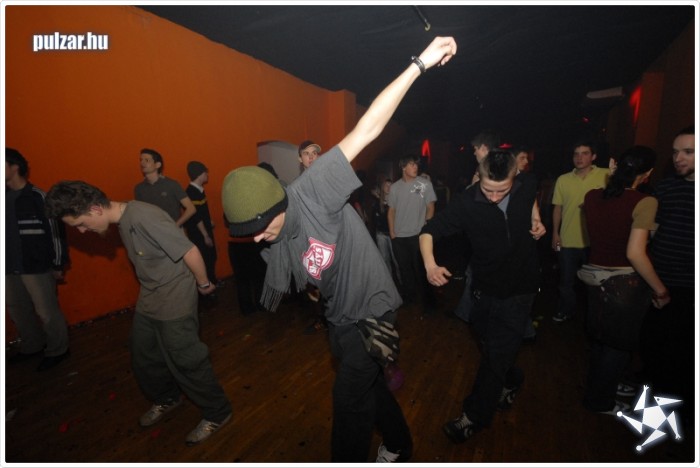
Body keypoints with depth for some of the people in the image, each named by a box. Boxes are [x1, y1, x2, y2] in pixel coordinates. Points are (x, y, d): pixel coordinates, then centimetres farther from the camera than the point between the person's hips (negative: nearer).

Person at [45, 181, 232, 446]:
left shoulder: (143, 217, -27)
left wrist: (203, 284, -11)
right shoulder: (122, 221, 3)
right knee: (143, 359, 22)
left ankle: (217, 413, 26)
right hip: (148, 301, 9)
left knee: (186, 362, 4)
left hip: (175, 302, -9)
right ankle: (167, 399, 48)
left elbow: (190, 252, -25)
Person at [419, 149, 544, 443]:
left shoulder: (528, 188, -11)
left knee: (496, 355, 3)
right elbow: (429, 231, -18)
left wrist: (536, 220, -1)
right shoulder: (467, 203, -19)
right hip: (484, 289, 1)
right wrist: (430, 264, -35)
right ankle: (512, 381, 51)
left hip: (519, 289, 0)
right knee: (493, 350, 19)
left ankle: (475, 416, 21)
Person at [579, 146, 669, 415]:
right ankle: (601, 401, 30)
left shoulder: (591, 196, -3)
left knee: (600, 337, 25)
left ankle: (598, 386, 47)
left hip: (597, 277, 6)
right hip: (625, 283, -5)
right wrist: (660, 290, -12)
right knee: (620, 343, 15)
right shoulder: (643, 202, -19)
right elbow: (635, 253, -24)